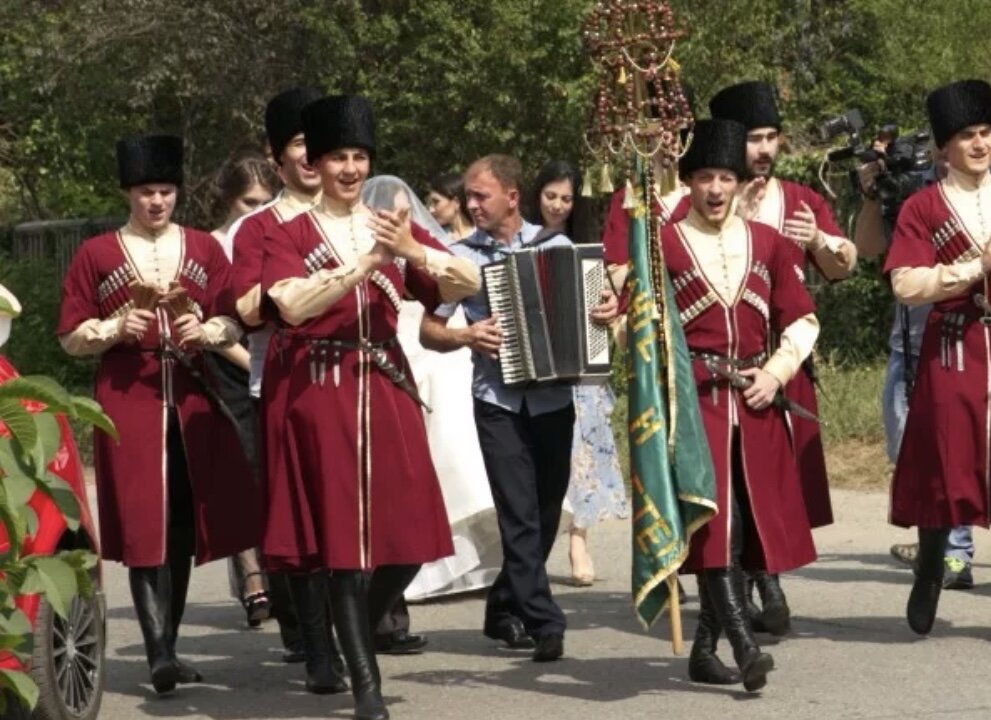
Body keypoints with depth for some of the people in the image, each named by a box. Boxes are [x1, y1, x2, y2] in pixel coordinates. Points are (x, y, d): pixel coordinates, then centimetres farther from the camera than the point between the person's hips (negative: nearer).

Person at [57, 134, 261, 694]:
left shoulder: (204, 248, 10)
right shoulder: (95, 255, 4)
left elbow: (235, 326, 8)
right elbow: (72, 339, 4)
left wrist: (206, 330, -12)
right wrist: (116, 327, -14)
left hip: (192, 398, 3)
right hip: (128, 401, -3)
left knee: (185, 524, 7)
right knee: (144, 526, -12)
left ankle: (169, 647, 18)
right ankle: (159, 653, -18)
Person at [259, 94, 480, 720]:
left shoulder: (392, 226, 13)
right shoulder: (291, 234, 2)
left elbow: (470, 281, 1)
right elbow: (290, 304, -17)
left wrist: (414, 251, -17)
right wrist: (366, 263, -22)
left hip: (387, 391, 4)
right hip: (319, 395, -4)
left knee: (408, 534, 0)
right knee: (343, 536, -5)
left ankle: (359, 640, 26)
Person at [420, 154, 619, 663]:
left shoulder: (557, 247, 5)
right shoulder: (461, 256, 2)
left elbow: (590, 300, 14)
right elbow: (428, 332, 4)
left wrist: (607, 311, -8)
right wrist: (467, 337, -14)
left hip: (554, 399, 2)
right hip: (499, 403, -2)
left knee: (545, 514, 9)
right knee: (520, 515, -10)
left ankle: (505, 609, 26)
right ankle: (543, 623, -10)